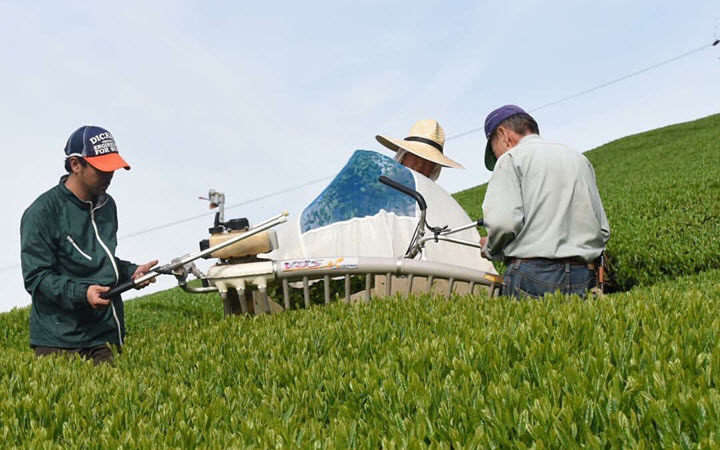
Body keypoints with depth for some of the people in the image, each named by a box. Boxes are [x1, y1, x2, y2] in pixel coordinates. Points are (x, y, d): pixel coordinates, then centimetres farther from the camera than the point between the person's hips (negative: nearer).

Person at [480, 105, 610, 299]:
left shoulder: (512, 158, 1)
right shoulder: (580, 159, 21)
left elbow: (503, 221, -13)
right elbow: (603, 231, 18)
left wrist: (490, 248, 7)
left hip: (533, 276, -6)